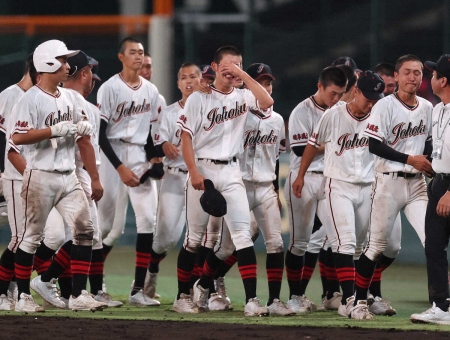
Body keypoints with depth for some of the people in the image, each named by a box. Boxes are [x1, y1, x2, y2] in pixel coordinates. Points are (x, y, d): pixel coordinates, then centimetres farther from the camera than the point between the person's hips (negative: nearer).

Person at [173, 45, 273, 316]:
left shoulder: (242, 97, 7)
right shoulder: (199, 99, -1)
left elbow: (267, 102, -13)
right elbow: (186, 137, -5)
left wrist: (243, 75, -13)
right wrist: (194, 172, -14)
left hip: (231, 172, 2)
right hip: (202, 169, -2)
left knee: (242, 234, -9)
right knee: (195, 237, 4)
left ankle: (252, 299, -14)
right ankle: (183, 296, 16)